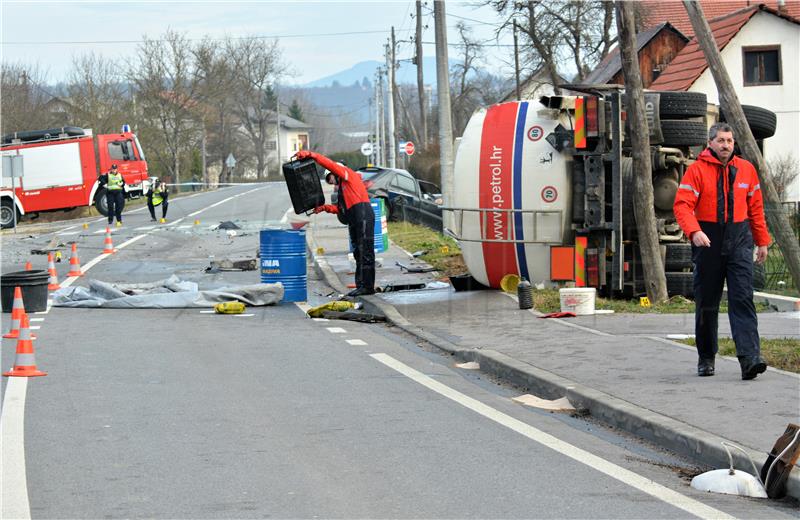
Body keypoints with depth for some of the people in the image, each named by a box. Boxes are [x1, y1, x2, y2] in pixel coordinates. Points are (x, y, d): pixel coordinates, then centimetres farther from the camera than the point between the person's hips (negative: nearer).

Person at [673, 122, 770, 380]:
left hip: (739, 242, 1)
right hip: (708, 242, -1)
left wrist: (762, 241, 14)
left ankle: (750, 357, -19)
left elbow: (756, 207, 16)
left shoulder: (746, 169, 9)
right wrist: (694, 231, -28)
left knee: (742, 298, -11)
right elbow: (682, 204, -12)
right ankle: (706, 358, 21)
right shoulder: (697, 170, -3)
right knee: (706, 303, 8)